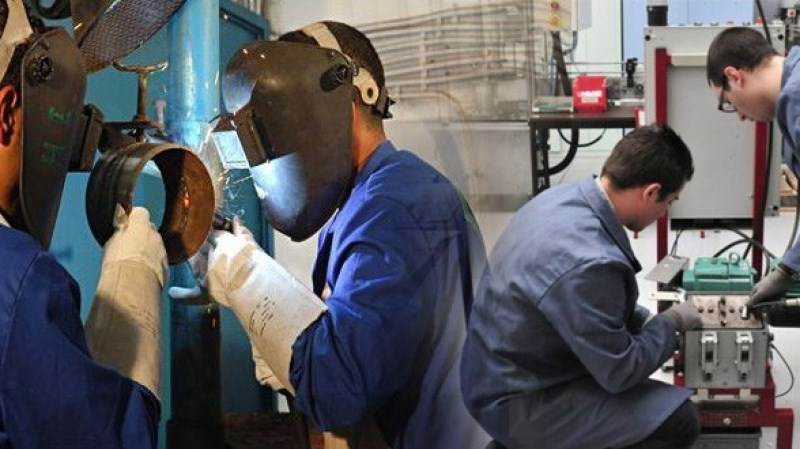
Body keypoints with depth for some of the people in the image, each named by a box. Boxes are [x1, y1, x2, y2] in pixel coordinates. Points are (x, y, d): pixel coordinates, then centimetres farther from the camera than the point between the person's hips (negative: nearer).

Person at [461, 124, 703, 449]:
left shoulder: (566, 197, -4)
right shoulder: (588, 263, -32)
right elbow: (619, 373, -19)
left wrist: (646, 319, 8)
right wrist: (670, 324, -5)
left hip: (506, 375, 10)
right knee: (680, 420, -14)